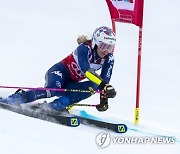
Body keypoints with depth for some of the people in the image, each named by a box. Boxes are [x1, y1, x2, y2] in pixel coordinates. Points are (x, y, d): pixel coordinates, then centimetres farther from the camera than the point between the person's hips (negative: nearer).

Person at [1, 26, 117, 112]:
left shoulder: (109, 59, -7)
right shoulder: (85, 48, -24)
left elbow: (105, 81, -6)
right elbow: (86, 70, -40)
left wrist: (104, 98, -22)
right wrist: (105, 85, -51)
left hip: (71, 84, 7)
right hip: (60, 72, -7)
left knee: (93, 87, -24)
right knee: (53, 90, -39)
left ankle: (57, 105, -32)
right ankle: (20, 97, -25)